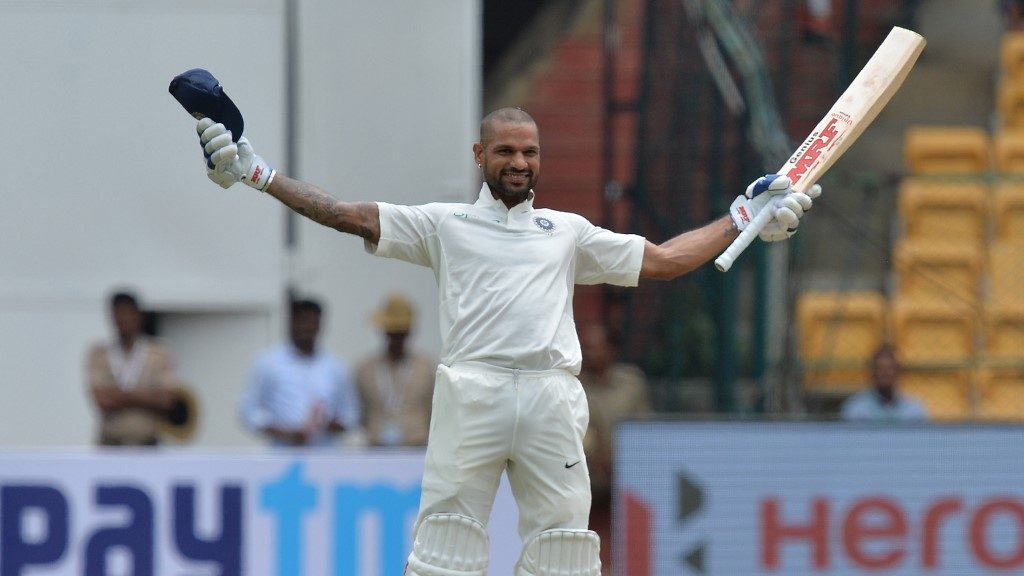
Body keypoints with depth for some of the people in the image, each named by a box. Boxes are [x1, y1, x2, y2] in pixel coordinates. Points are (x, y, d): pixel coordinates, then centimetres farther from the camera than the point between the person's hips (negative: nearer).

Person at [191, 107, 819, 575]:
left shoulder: (569, 232, 24)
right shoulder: (444, 224, 17)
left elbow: (666, 260, 25)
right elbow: (348, 215, 10)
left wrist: (745, 215, 21)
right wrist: (255, 173, 2)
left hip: (552, 394, 2)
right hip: (471, 390, -2)